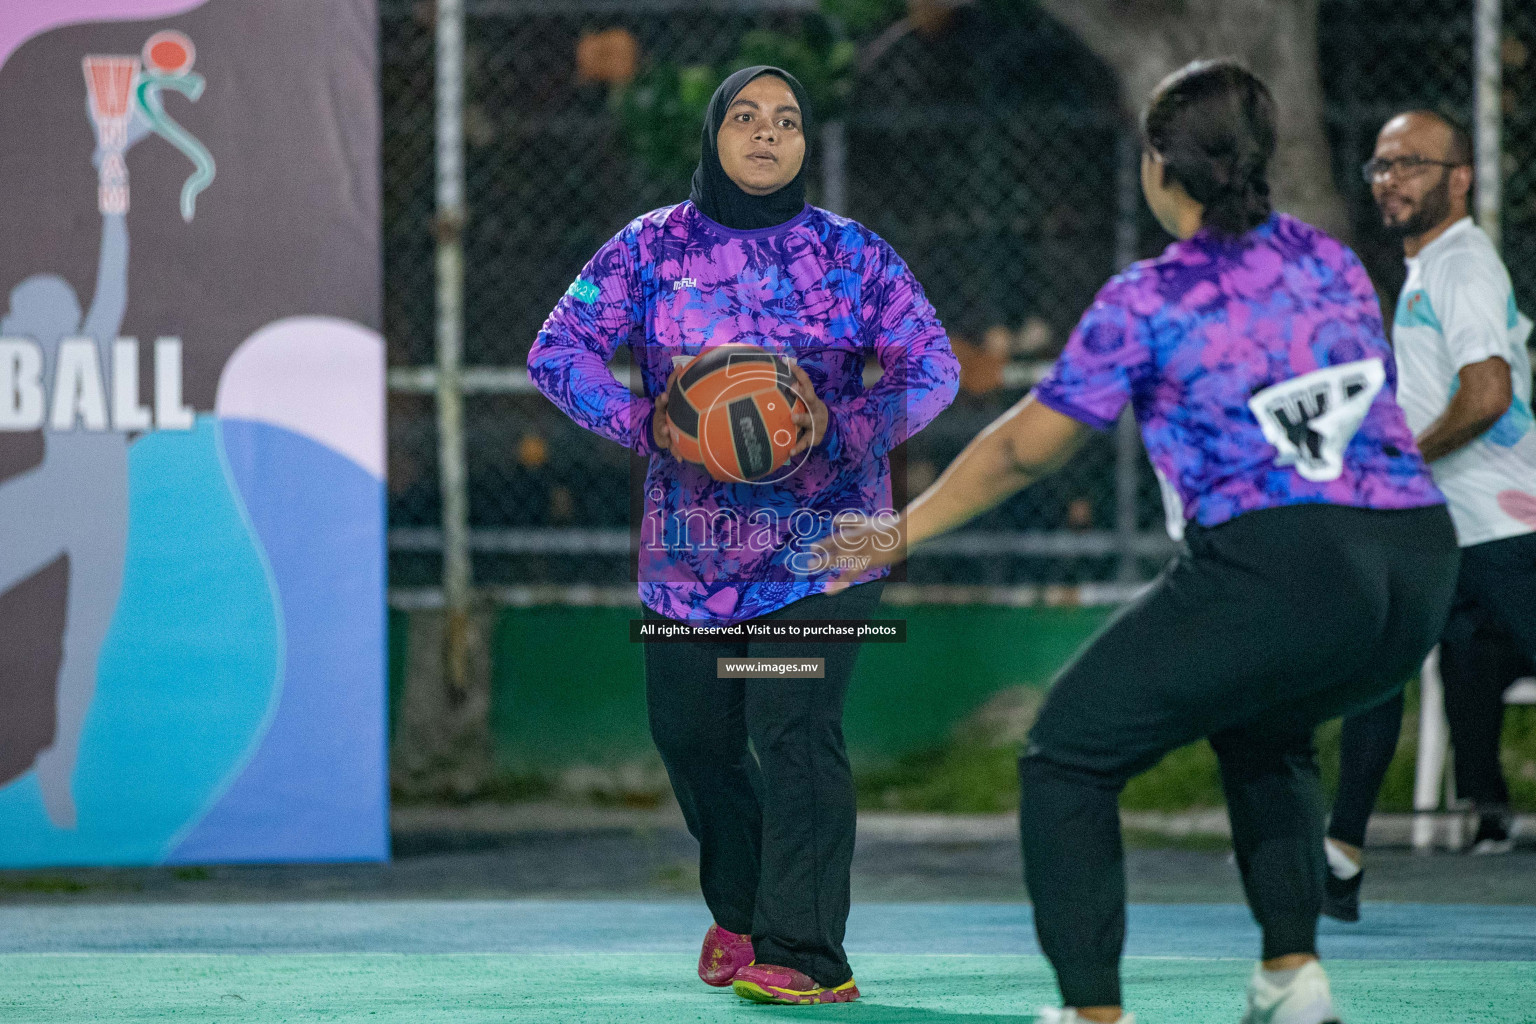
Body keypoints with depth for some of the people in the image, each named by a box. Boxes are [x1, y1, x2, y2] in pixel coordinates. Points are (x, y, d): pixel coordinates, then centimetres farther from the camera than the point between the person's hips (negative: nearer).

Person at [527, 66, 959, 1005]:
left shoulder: (851, 254, -1)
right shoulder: (651, 248, 2)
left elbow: (933, 364, -3)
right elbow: (558, 351, -2)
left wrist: (843, 427, -21)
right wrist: (646, 423, -19)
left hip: (820, 536, -3)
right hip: (690, 544, 3)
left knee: (795, 730, -16)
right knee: (691, 733, 11)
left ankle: (804, 954, -14)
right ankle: (741, 911, 36)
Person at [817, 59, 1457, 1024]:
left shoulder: (1149, 301, 1)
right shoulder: (1331, 260, 15)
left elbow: (1024, 448, 9)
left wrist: (903, 531, 24)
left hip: (1276, 572, -6)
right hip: (1419, 561, 6)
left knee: (1069, 755, 10)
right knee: (1264, 733, 35)